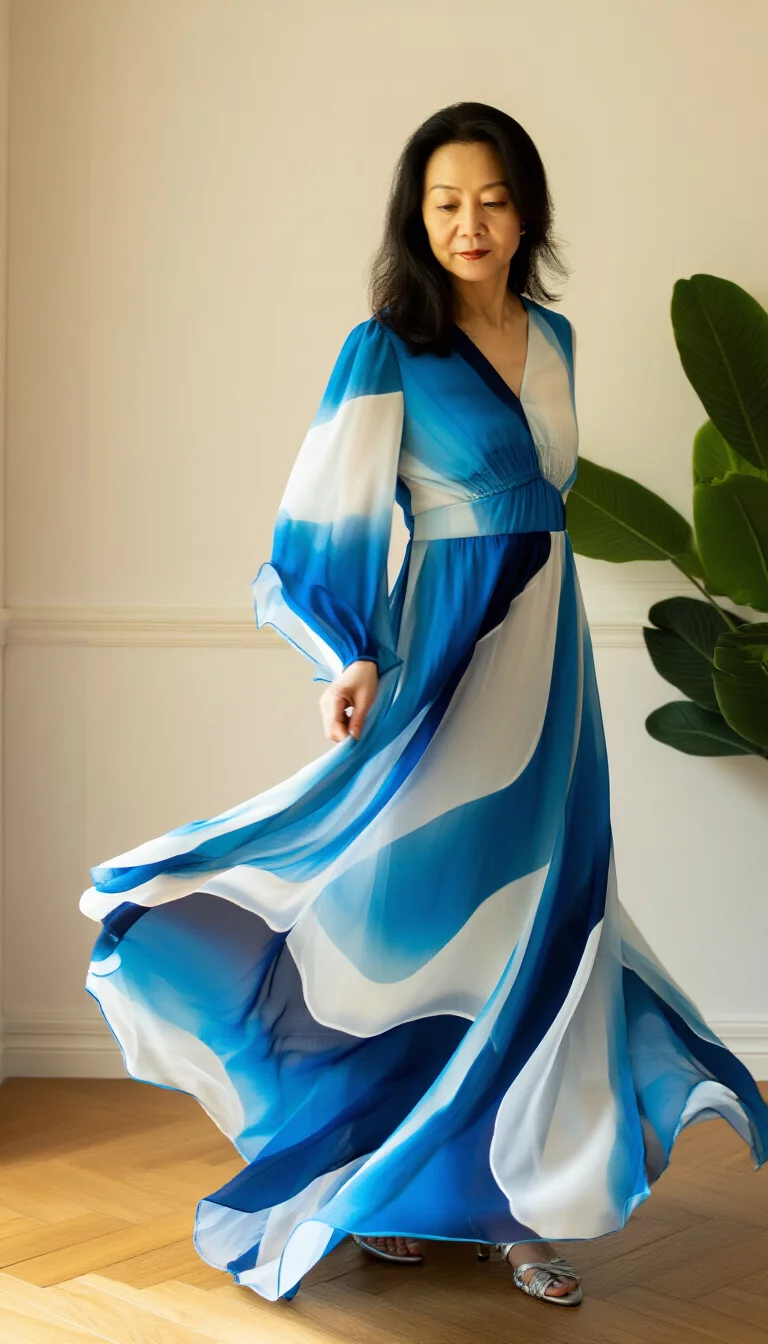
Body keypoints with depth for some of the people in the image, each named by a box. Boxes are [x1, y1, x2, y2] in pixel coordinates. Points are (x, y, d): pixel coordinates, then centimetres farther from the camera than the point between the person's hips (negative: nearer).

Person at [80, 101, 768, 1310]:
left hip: (549, 652, 6)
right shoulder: (387, 348, -7)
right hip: (448, 652, -6)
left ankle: (509, 1192, 16)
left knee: (537, 915, 6)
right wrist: (350, 660, -23)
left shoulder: (552, 337, 11)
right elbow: (330, 516, -11)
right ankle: (395, 1187, 17)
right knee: (424, 911, -1)